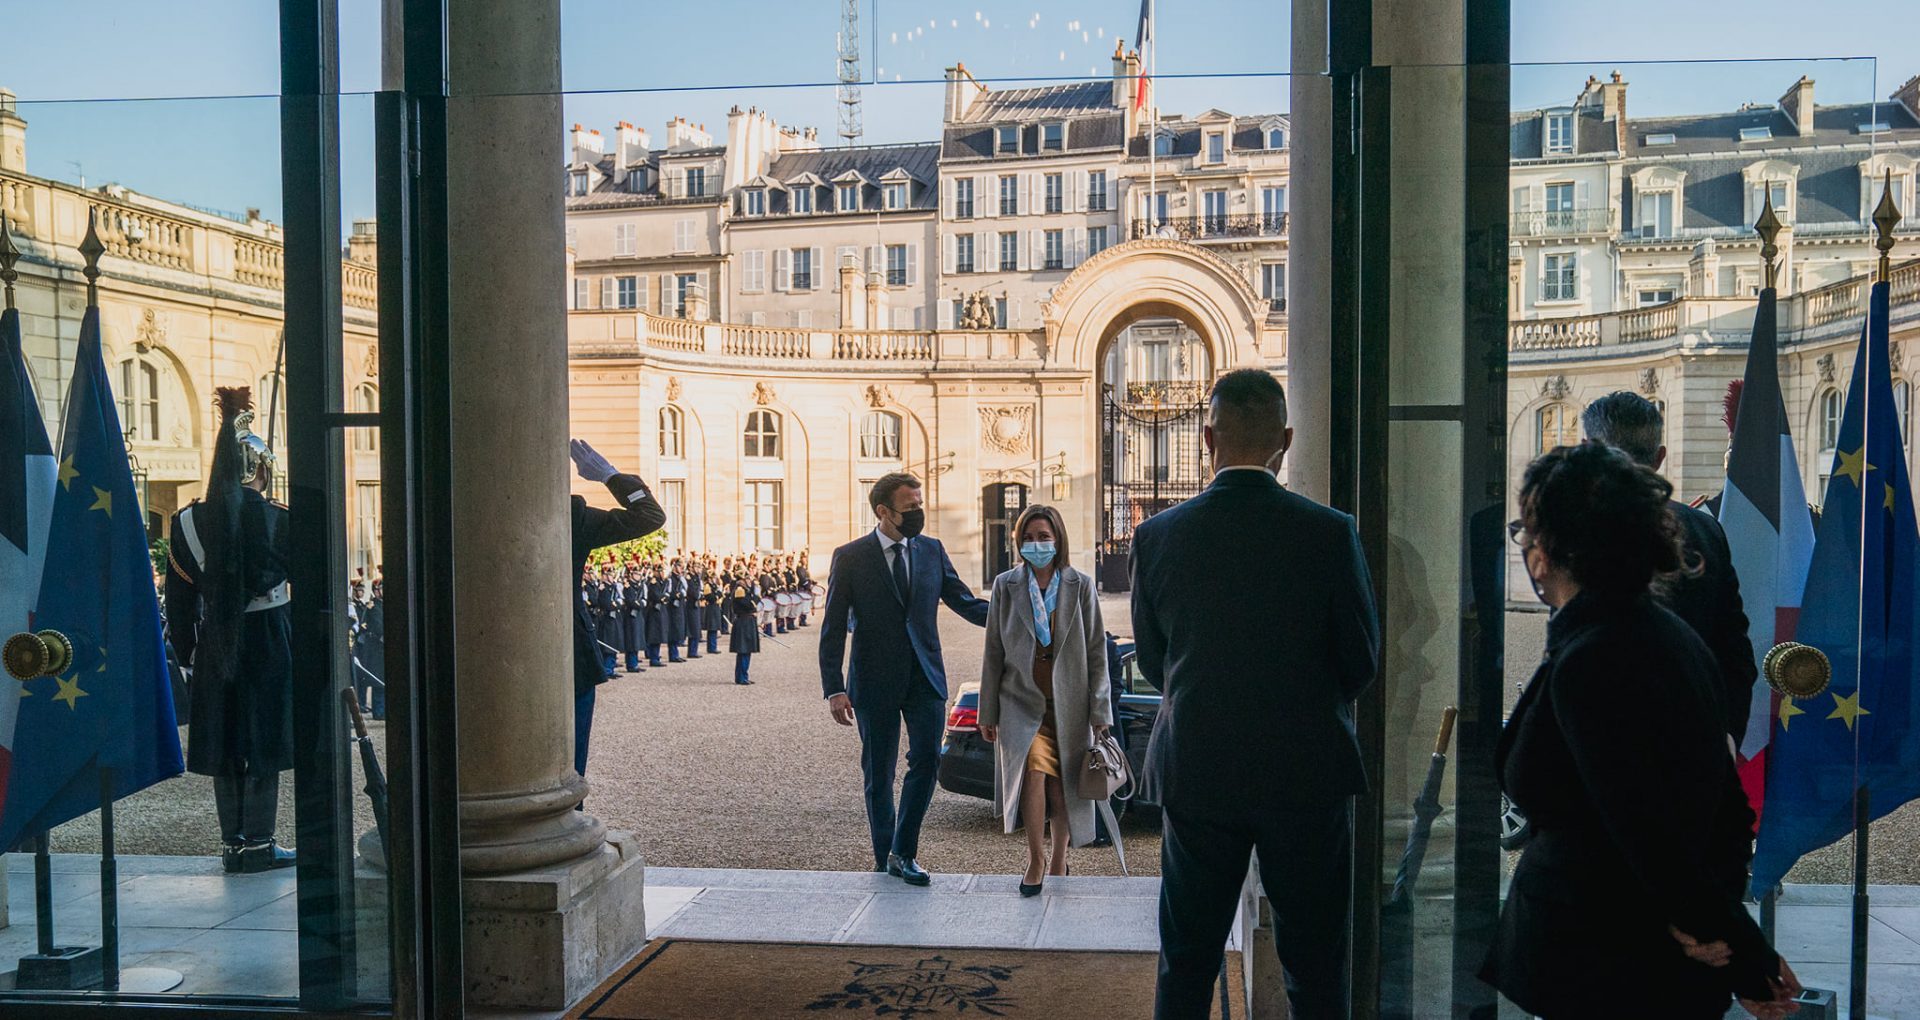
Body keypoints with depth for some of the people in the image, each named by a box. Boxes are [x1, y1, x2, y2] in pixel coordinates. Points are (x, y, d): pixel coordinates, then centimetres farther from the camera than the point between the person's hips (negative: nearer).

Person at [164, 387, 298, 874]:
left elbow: (179, 598, 4)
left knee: (224, 744, 10)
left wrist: (187, 651, 13)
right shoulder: (278, 521, -9)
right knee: (264, 740, 3)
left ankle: (233, 844, 16)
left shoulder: (188, 523, 0)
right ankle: (259, 845, 6)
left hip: (216, 646, 3)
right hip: (269, 642, -3)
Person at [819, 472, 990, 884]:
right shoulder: (850, 557, -4)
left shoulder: (932, 550, 6)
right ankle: (885, 859, 22)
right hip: (875, 682, -2)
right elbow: (833, 629, -4)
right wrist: (834, 688, -11)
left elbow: (965, 602, 7)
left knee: (926, 760, -8)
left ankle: (903, 852, 6)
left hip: (925, 679, 2)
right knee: (878, 773, 7)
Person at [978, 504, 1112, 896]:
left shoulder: (1080, 586, 2)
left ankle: (1058, 860, 28)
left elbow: (1096, 652, 2)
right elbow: (993, 653, 7)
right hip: (1022, 701, 0)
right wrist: (988, 711, 6)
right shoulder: (1005, 585, 4)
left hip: (1068, 704, 1)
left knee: (1062, 789, 6)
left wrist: (1100, 710, -2)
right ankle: (1035, 857, -6)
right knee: (1033, 768, -22)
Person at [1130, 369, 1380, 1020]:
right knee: (1316, 966, 12)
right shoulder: (1329, 533, -12)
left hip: (1196, 774, 2)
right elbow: (1362, 664, -3)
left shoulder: (1156, 536, -7)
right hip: (1308, 776, -1)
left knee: (1186, 965, 15)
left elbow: (1151, 663, 3)